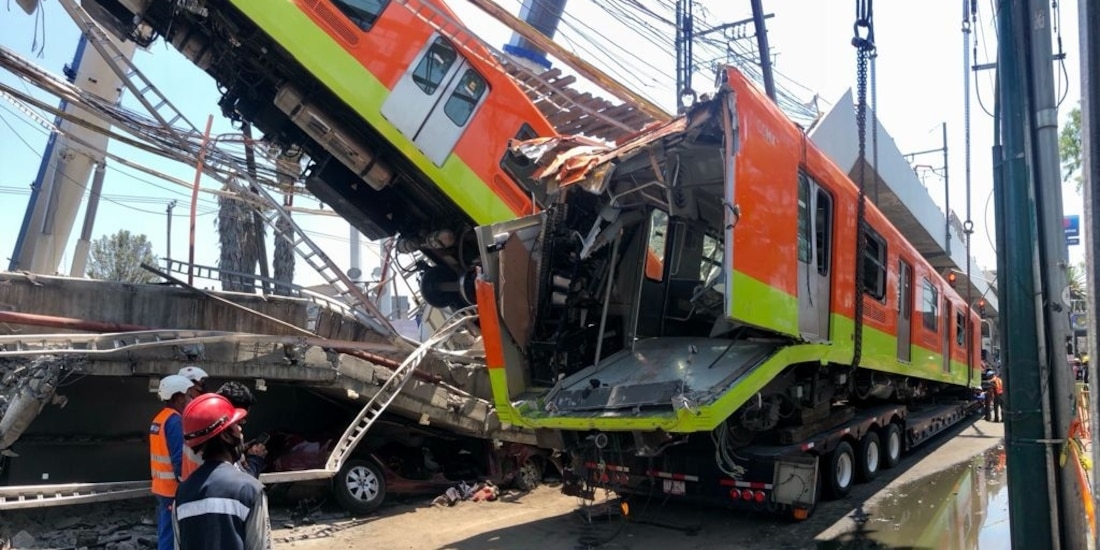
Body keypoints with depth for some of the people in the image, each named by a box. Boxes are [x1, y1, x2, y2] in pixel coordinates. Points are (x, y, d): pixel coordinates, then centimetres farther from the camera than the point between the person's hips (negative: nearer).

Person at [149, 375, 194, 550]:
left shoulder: (159, 419, 10)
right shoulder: (175, 421, -18)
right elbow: (180, 460, -21)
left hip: (162, 486, 9)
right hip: (174, 488, -9)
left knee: (166, 533, 16)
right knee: (171, 536, -4)